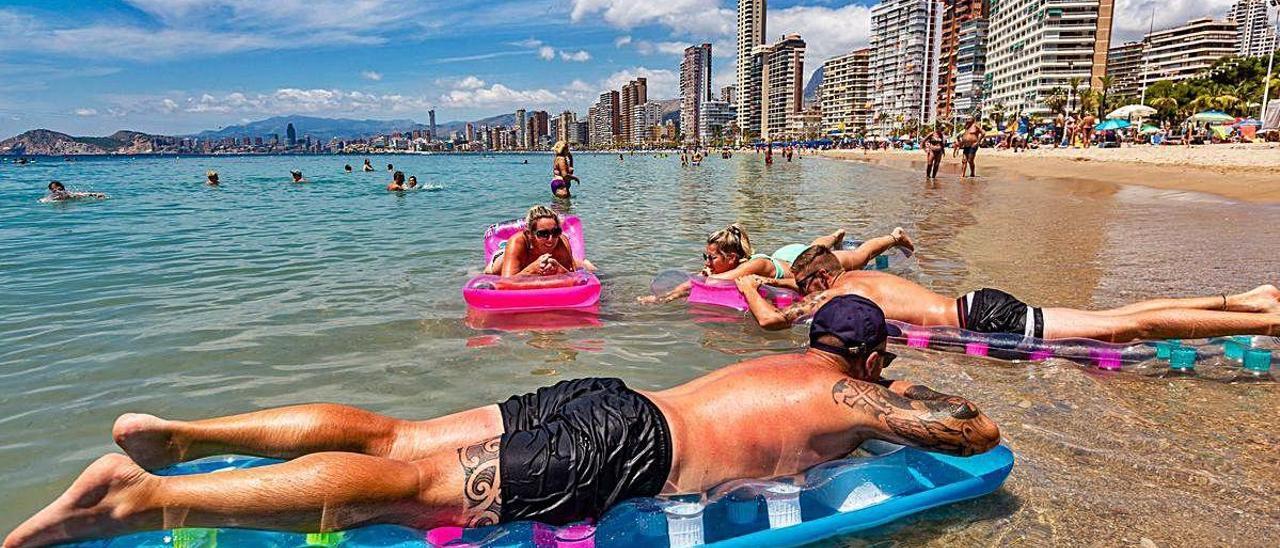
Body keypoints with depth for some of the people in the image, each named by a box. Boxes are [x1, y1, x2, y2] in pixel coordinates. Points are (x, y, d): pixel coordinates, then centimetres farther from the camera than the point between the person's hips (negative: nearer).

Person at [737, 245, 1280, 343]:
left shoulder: (839, 294, -11)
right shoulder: (858, 275, 14)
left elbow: (771, 319, -16)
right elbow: (828, 244, 37)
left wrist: (750, 288, 3)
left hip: (985, 318, -8)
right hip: (981, 303, 8)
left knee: (1132, 327, -7)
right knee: (1116, 318, 12)